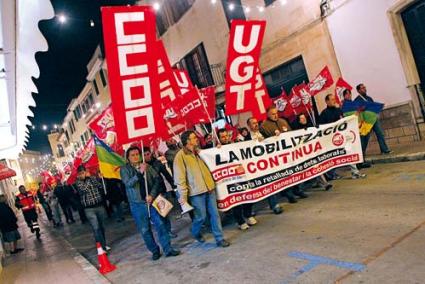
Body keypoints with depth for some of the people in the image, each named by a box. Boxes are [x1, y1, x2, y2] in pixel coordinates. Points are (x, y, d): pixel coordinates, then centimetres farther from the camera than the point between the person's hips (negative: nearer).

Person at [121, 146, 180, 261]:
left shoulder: (147, 166, 5)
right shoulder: (124, 169, -1)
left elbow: (156, 179, 2)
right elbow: (128, 183, -16)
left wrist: (152, 194, -10)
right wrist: (140, 172, -28)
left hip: (152, 200, 2)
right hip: (137, 204, -1)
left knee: (160, 224, -1)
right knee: (144, 229, 5)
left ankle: (168, 249, 8)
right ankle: (154, 251, 20)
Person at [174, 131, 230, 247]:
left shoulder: (199, 151, 11)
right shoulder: (180, 156, -10)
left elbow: (207, 166, 24)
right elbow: (179, 177, -12)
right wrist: (183, 195, -14)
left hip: (209, 188, 6)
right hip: (196, 191, -6)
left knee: (214, 214, 7)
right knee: (201, 216, 5)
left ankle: (219, 238, 19)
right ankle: (196, 233, 36)